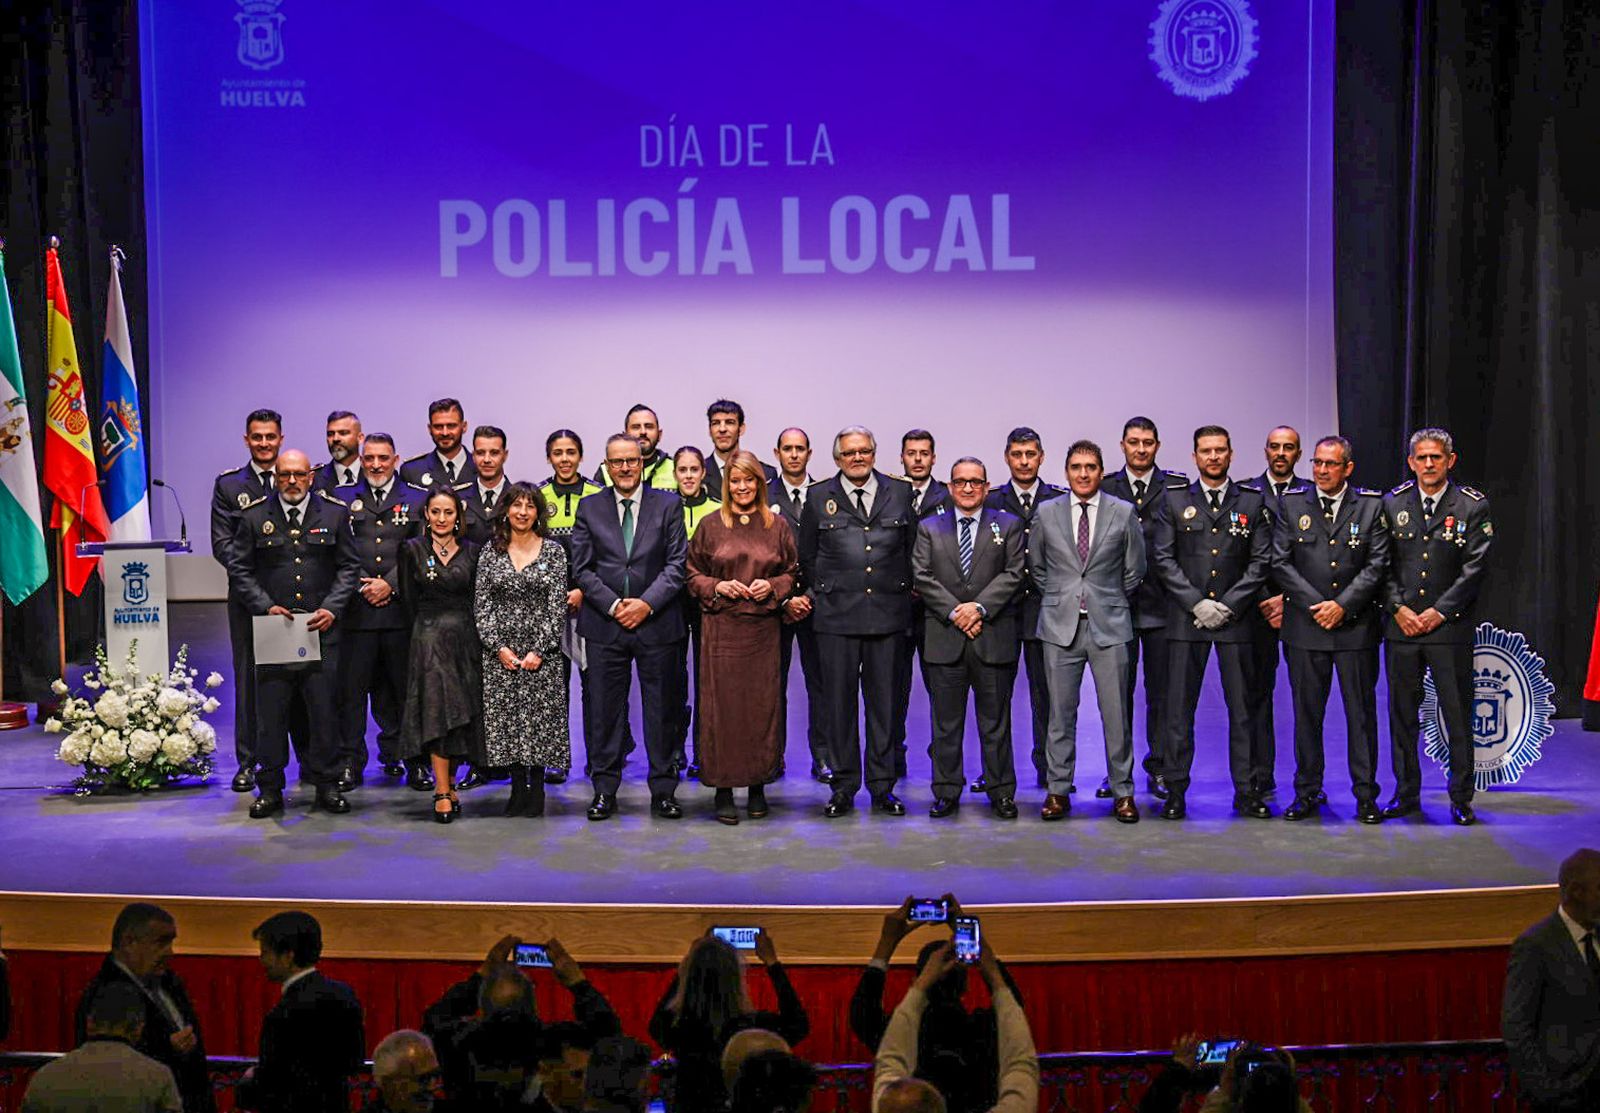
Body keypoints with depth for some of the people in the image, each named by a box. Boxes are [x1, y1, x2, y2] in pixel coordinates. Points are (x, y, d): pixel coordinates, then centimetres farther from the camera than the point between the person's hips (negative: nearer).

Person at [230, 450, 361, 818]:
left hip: (321, 627, 0)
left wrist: (331, 609, -6)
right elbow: (240, 570, 5)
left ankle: (326, 785, 14)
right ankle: (270, 788, 12)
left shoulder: (335, 513, 6)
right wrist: (266, 607, -7)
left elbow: (349, 566, 7)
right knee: (270, 711, 3)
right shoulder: (254, 516, 4)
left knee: (324, 709, 3)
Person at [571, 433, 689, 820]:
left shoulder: (668, 505, 5)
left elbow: (677, 564, -1)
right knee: (604, 711, 3)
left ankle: (663, 791, 13)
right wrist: (613, 605, -9)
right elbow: (582, 567, 3)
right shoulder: (589, 508, 8)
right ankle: (604, 790, 13)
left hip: (656, 623, 0)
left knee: (661, 709, 4)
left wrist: (646, 603, -12)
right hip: (604, 626, 1)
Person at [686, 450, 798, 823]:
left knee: (762, 704, 3)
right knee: (721, 704, -3)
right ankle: (723, 790, 3)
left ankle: (758, 786, 14)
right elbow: (692, 574, 9)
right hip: (721, 628, -1)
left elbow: (793, 572, 13)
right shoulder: (710, 525, 6)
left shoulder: (777, 525, 8)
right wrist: (717, 587, -8)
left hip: (764, 628, 1)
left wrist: (773, 586, -6)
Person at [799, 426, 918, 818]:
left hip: (888, 613, 1)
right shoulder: (818, 496, 6)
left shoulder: (900, 492, 8)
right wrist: (820, 592, 8)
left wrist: (903, 589, 9)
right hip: (836, 615, -1)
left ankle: (882, 786, 14)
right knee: (840, 702, 3)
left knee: (885, 701, 5)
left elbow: (912, 548, 13)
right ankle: (844, 787, 12)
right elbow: (806, 556, 12)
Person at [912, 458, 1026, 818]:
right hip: (943, 637, 1)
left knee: (995, 720, 5)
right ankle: (946, 792, 13)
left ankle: (1001, 792, 13)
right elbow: (922, 577, 2)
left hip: (994, 636, -1)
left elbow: (1013, 574, -1)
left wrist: (980, 607, -13)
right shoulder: (929, 528, 11)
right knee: (945, 721, 5)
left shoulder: (1008, 525, 9)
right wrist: (954, 611, -10)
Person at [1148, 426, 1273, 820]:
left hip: (1236, 619, 0)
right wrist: (1196, 603, -9)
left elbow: (1261, 561, 3)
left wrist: (1228, 605, -8)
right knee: (1179, 709, 1)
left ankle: (1246, 792, 9)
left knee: (1243, 709, 3)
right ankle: (1175, 791, 7)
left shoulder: (1252, 502, 8)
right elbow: (1162, 559, 1)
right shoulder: (1174, 502, 7)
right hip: (1186, 619, 0)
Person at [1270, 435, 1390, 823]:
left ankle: (1365, 795, 12)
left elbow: (1377, 564, -1)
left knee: (1361, 711, 4)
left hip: (1356, 627, -1)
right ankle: (1307, 792, 15)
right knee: (1307, 713, 6)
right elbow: (1281, 563, 1)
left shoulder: (1371, 506, 4)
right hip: (1305, 627, 1)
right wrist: (1315, 605, -9)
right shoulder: (1292, 505, 6)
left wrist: (1343, 605, -11)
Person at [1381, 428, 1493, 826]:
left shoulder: (1473, 506, 0)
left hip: (1450, 627, -2)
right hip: (1401, 626, 2)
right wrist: (1398, 608, -7)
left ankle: (1461, 798, 11)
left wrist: (1439, 612, -10)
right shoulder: (1392, 504, 7)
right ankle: (1406, 794, 17)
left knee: (1458, 715, 1)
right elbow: (1382, 564, 5)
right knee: (1402, 714, 7)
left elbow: (1475, 567, -5)